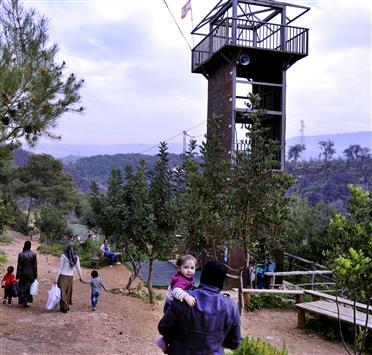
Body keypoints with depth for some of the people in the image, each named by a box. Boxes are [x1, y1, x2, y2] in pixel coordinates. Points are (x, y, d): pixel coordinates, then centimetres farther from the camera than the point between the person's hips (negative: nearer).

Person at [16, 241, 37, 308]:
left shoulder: (21, 254, -9)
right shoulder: (33, 254, -6)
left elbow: (19, 266, -6)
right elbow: (35, 266, -3)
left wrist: (18, 276, 0)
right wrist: (35, 276, 4)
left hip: (23, 274, -1)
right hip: (31, 274, 1)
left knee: (22, 287, 13)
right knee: (28, 287, 12)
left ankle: (23, 302, 12)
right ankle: (25, 302, 12)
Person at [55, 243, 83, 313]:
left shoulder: (63, 256, -13)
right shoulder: (76, 257, -2)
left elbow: (60, 268, -12)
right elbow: (78, 268, 5)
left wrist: (56, 279, -8)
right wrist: (81, 276, 21)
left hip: (63, 276, -4)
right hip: (70, 276, 4)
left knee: (62, 292, 7)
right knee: (68, 292, 17)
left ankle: (64, 307, 9)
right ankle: (67, 306, 26)